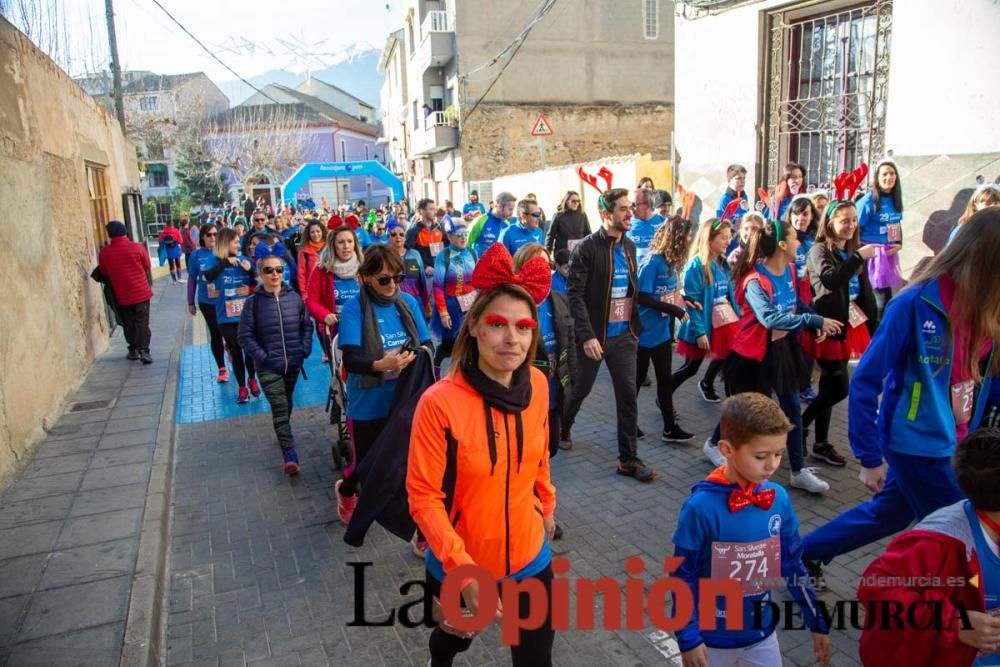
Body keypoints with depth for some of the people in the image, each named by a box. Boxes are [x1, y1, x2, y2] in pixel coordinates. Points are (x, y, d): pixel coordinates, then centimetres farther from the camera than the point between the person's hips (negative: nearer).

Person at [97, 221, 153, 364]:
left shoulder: (104, 253, -7)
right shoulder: (137, 247, -10)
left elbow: (104, 273, 6)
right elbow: (147, 267, 3)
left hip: (121, 296, 1)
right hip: (141, 292, -1)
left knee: (128, 324, 15)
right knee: (142, 322, 2)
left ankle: (133, 350, 20)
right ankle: (143, 350, -6)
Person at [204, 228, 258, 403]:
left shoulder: (244, 260, 2)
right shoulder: (216, 262, -1)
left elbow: (259, 283, 3)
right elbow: (208, 276, -23)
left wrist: (250, 270, -13)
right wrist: (225, 262, -23)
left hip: (247, 314, 1)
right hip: (227, 316, -1)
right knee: (235, 352, 6)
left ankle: (252, 379, 27)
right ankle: (242, 387, 19)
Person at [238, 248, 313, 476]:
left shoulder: (294, 298, -1)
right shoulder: (253, 302, -7)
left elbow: (307, 325, 8)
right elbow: (245, 336, -6)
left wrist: (305, 350, -3)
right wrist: (262, 357, -13)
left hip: (293, 363, 3)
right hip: (268, 367, -3)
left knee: (287, 404, 20)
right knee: (279, 407, -10)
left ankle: (282, 434, 44)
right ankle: (289, 455, -13)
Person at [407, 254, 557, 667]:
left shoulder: (537, 385, -11)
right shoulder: (440, 402, -26)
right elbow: (423, 498, -21)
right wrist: (463, 569, -28)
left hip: (529, 558, 2)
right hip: (457, 567, -2)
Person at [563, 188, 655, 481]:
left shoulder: (629, 246, 7)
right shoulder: (587, 248, -14)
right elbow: (575, 294, -19)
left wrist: (636, 326, 9)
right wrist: (587, 335, -26)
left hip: (624, 335, 5)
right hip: (594, 335, -5)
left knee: (628, 396, 2)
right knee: (580, 389, 14)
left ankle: (629, 459, 10)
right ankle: (561, 428, 42)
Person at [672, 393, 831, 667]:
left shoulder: (779, 499, -11)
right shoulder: (701, 507, -25)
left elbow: (794, 565, 2)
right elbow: (683, 577, -15)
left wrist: (818, 622, 8)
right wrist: (688, 637, -11)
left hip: (762, 633, 4)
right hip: (713, 637, -3)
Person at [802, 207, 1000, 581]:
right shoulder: (916, 304, -20)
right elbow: (864, 382, -17)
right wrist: (870, 459, -15)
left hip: (956, 446, 7)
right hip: (918, 446, -7)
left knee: (892, 512, 21)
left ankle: (806, 552, 38)